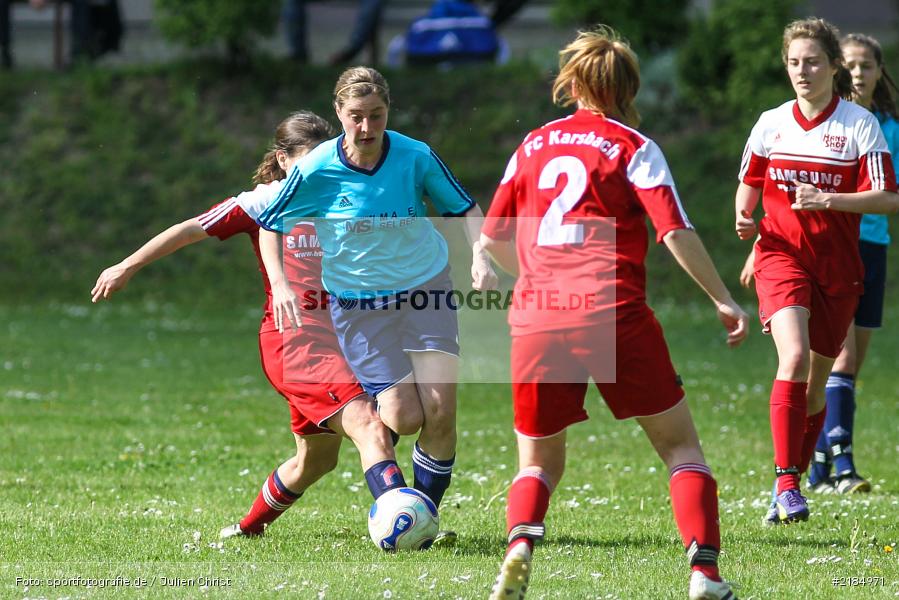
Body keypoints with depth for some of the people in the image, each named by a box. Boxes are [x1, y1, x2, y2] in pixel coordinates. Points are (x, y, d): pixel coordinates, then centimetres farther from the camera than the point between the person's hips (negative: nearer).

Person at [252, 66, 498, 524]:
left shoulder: (416, 157, -12)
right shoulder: (316, 171, -15)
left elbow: (464, 207, 5)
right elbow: (269, 224, 1)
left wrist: (479, 256, -12)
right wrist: (279, 284, -12)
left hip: (426, 288, 1)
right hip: (358, 304, -1)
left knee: (439, 412, -13)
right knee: (404, 419, -11)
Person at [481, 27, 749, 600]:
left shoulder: (534, 145, 15)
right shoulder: (633, 147, 3)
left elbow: (493, 237, 21)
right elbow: (676, 231, -6)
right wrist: (723, 299, 2)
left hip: (536, 321, 3)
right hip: (613, 316, -3)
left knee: (540, 463, 16)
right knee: (681, 445, 8)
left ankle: (520, 543, -15)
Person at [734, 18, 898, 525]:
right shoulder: (771, 124, 5)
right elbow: (749, 185, 19)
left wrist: (827, 200, -23)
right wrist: (745, 219, -3)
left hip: (838, 268, 0)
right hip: (782, 256, 0)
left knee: (815, 381, 7)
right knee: (794, 356, -23)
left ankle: (791, 482, 23)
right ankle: (786, 482, -25)